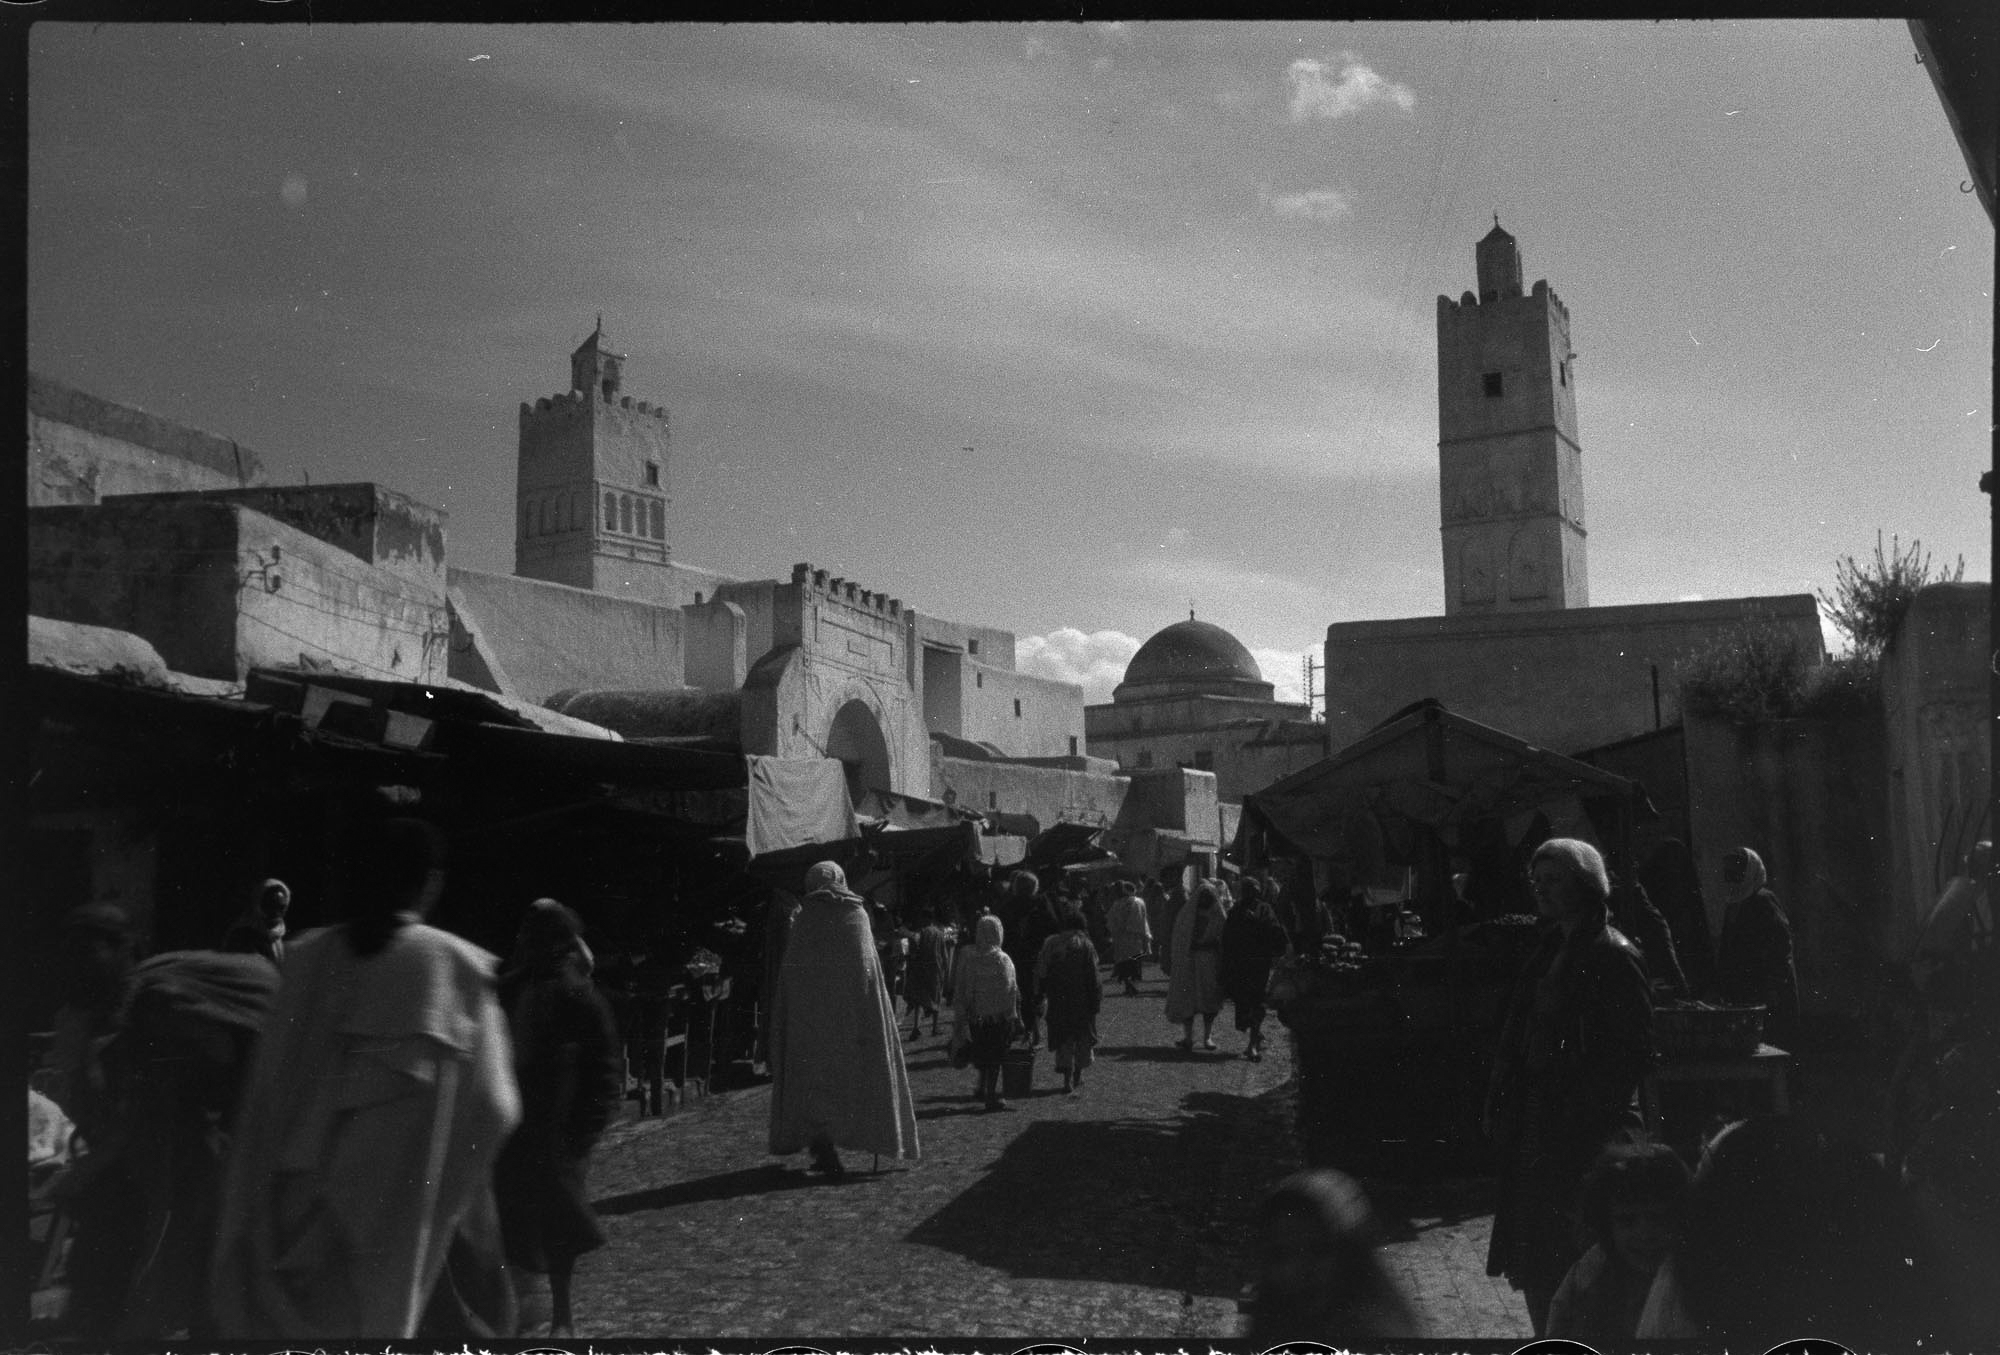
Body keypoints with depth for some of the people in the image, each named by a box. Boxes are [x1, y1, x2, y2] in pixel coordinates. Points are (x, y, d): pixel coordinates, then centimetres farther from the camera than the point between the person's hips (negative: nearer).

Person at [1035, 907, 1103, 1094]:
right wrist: (1096, 1000, -4)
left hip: (1058, 1000, 1)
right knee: (1083, 1036, 15)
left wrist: (1041, 995, 12)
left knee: (1063, 1037, 6)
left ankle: (1067, 1077, -5)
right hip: (1081, 1000, -1)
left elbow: (1041, 973, 2)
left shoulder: (1050, 944, -1)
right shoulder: (1085, 945, -9)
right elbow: (1093, 976, -10)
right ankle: (1077, 1076, 22)